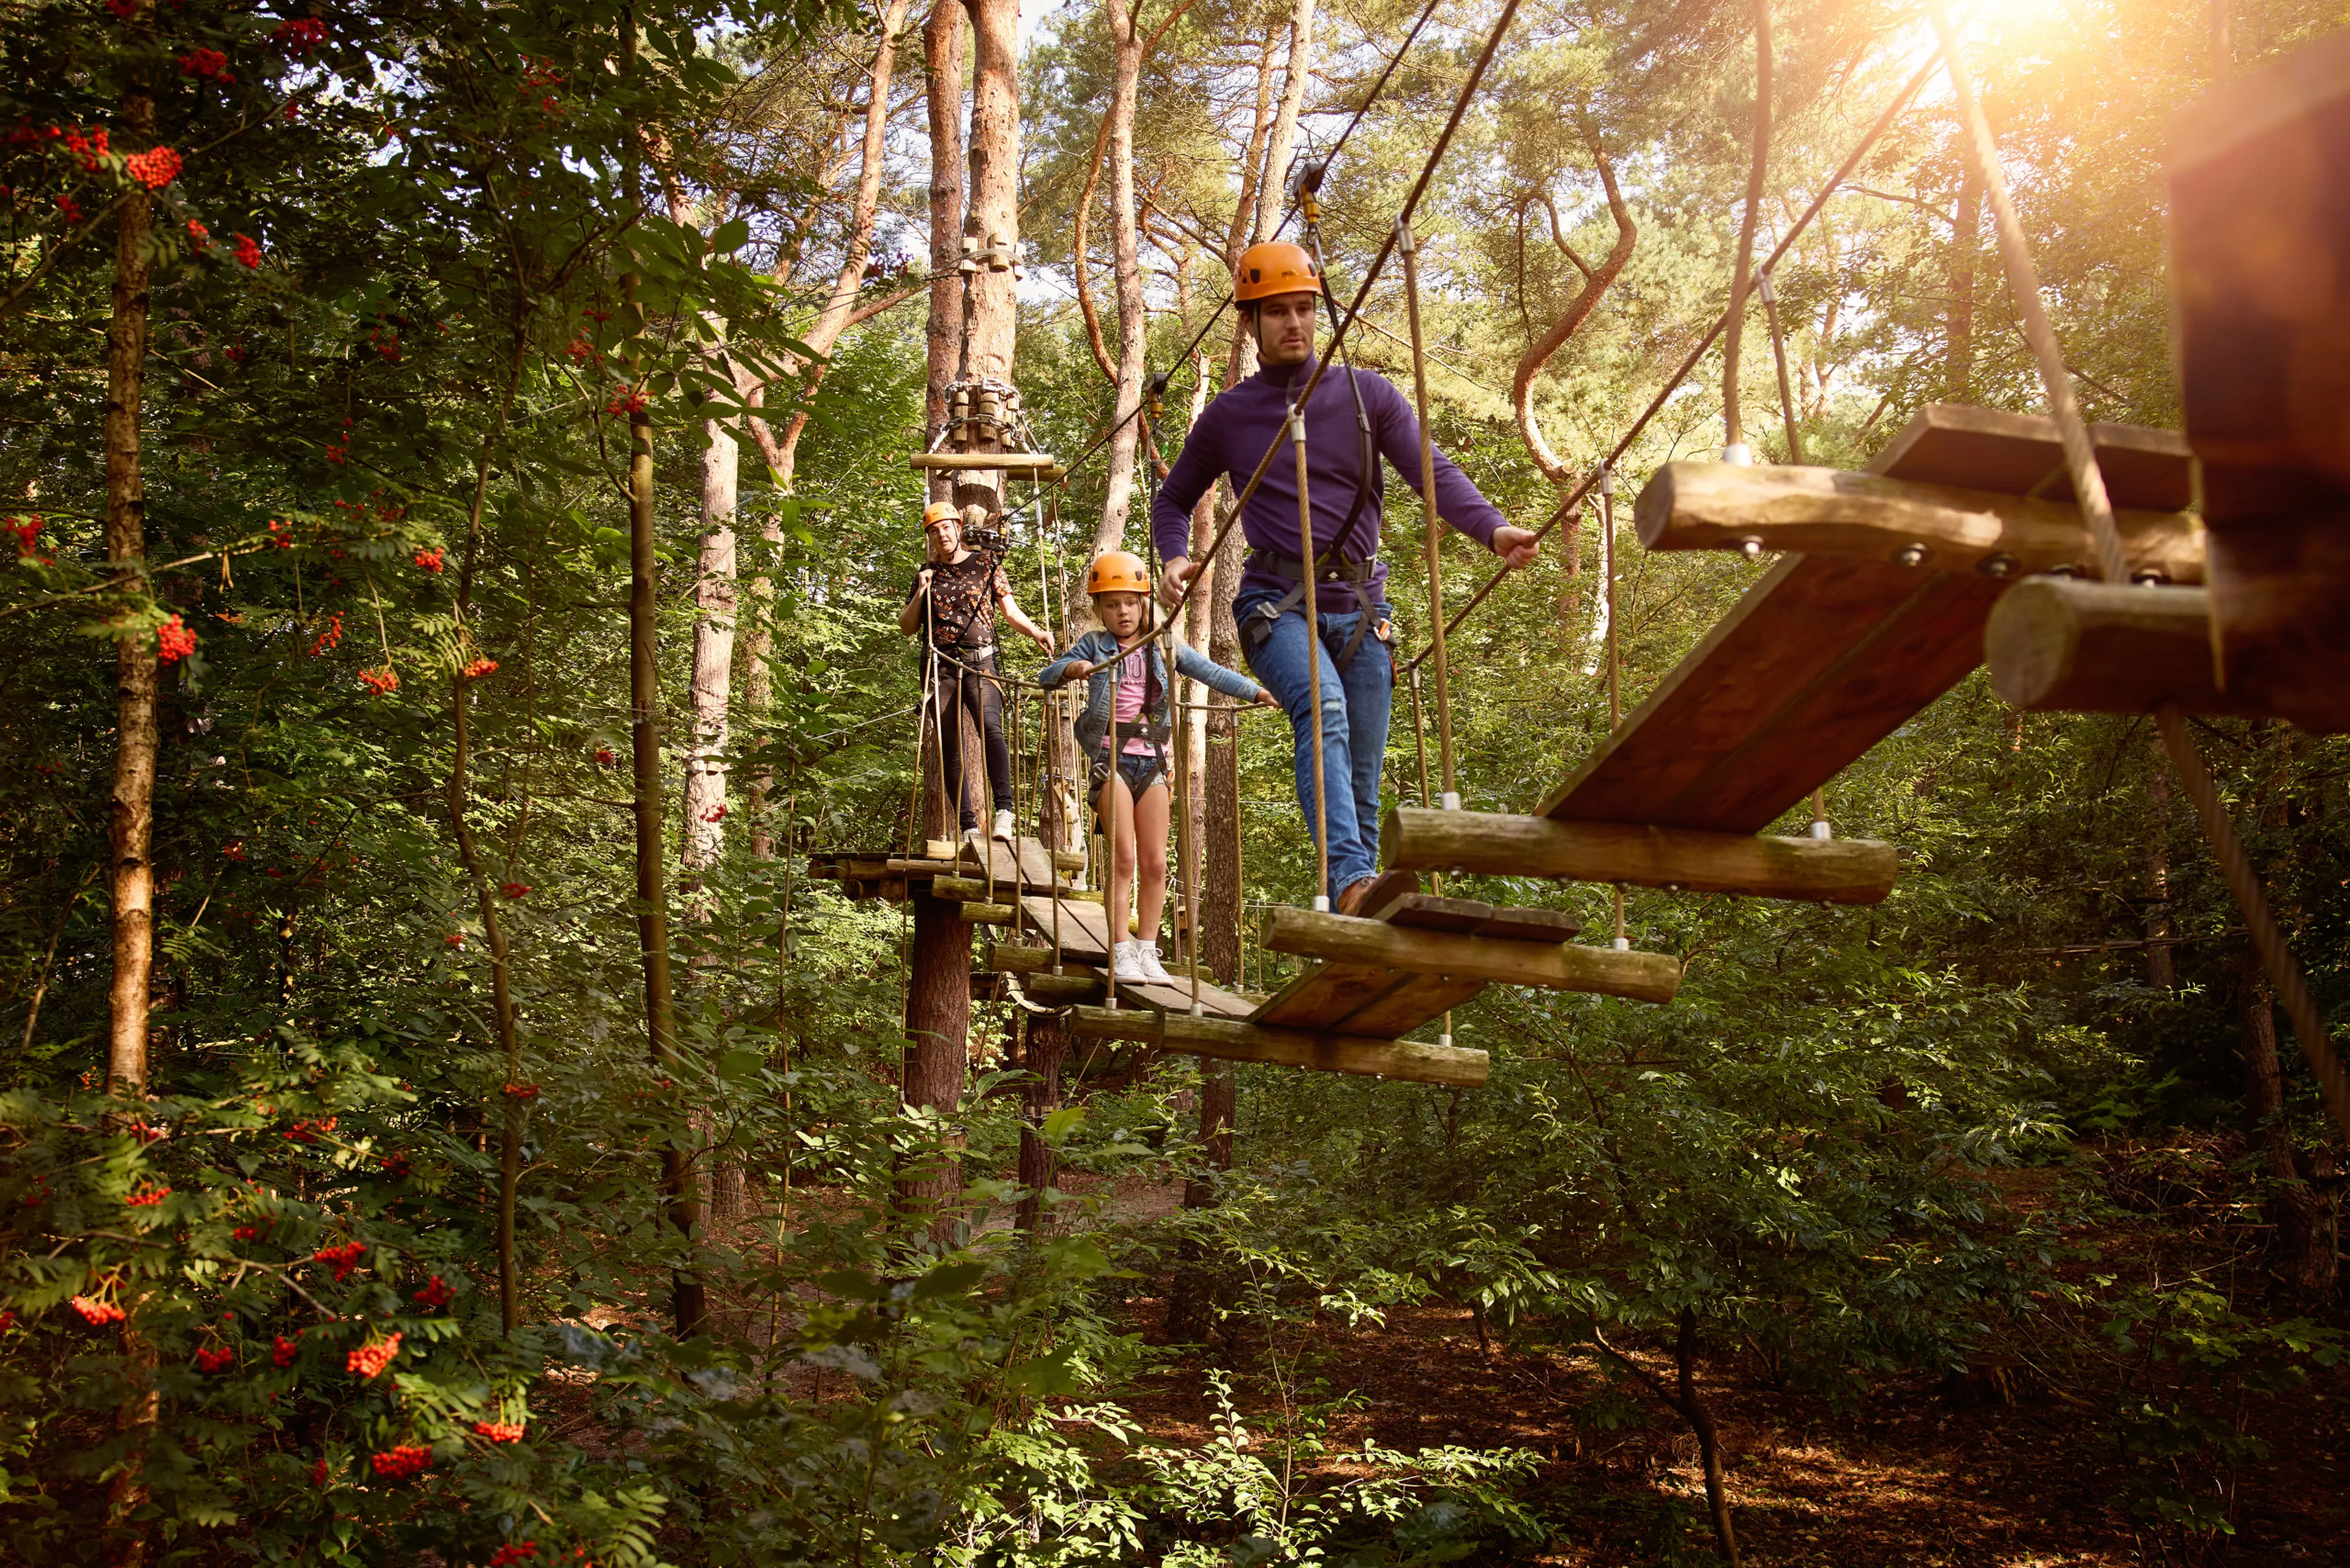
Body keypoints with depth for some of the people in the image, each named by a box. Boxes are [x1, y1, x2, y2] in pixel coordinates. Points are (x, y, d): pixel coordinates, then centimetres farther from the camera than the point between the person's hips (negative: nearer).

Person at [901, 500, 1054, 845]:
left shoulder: (986, 564, 10)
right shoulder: (927, 574, 16)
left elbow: (1011, 611, 8)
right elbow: (907, 628, 16)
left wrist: (1036, 632, -11)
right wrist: (920, 594, 0)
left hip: (979, 662, -3)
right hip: (941, 667, 3)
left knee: (990, 726, -29)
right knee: (950, 750, 0)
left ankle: (1004, 810, -33)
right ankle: (969, 827, 5)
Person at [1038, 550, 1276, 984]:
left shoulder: (1163, 647, 11)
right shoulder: (1094, 646, 7)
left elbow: (1213, 673, 7)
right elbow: (1045, 676, 2)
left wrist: (1258, 692, -3)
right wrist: (1071, 667, -19)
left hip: (1153, 761, 3)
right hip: (1112, 758, -2)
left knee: (1155, 863, 1)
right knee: (1124, 859, -9)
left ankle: (1147, 952, 11)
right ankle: (1120, 954, -2)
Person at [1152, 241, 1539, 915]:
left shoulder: (1367, 395, 9)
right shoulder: (1228, 416, 10)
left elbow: (1434, 473, -2)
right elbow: (1173, 500, 22)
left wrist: (1493, 529, -22)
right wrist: (1176, 558, 0)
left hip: (1360, 608, 2)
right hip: (1277, 604, -2)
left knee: (1361, 788, 1)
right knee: (1323, 711, -33)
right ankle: (1354, 885, -49)